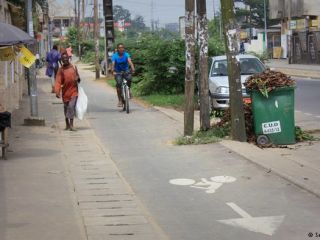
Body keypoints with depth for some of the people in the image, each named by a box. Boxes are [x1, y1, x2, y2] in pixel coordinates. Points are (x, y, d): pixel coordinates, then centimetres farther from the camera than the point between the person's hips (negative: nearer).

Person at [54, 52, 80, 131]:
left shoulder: (73, 67, 4)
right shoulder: (61, 70, -3)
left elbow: (77, 76, 19)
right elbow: (58, 81, -11)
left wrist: (77, 79, -5)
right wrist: (57, 91, -23)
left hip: (73, 91, -1)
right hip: (65, 91, 1)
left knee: (71, 106, -12)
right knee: (66, 107, 12)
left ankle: (71, 124, -12)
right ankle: (67, 124, 28)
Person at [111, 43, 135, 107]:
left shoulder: (126, 55, -9)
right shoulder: (114, 56, -10)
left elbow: (130, 61, -26)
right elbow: (113, 64, -24)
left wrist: (132, 69, -44)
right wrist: (113, 71, -44)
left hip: (126, 71, 1)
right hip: (118, 72, -1)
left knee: (129, 78, -31)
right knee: (119, 83, -25)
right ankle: (120, 100, -17)